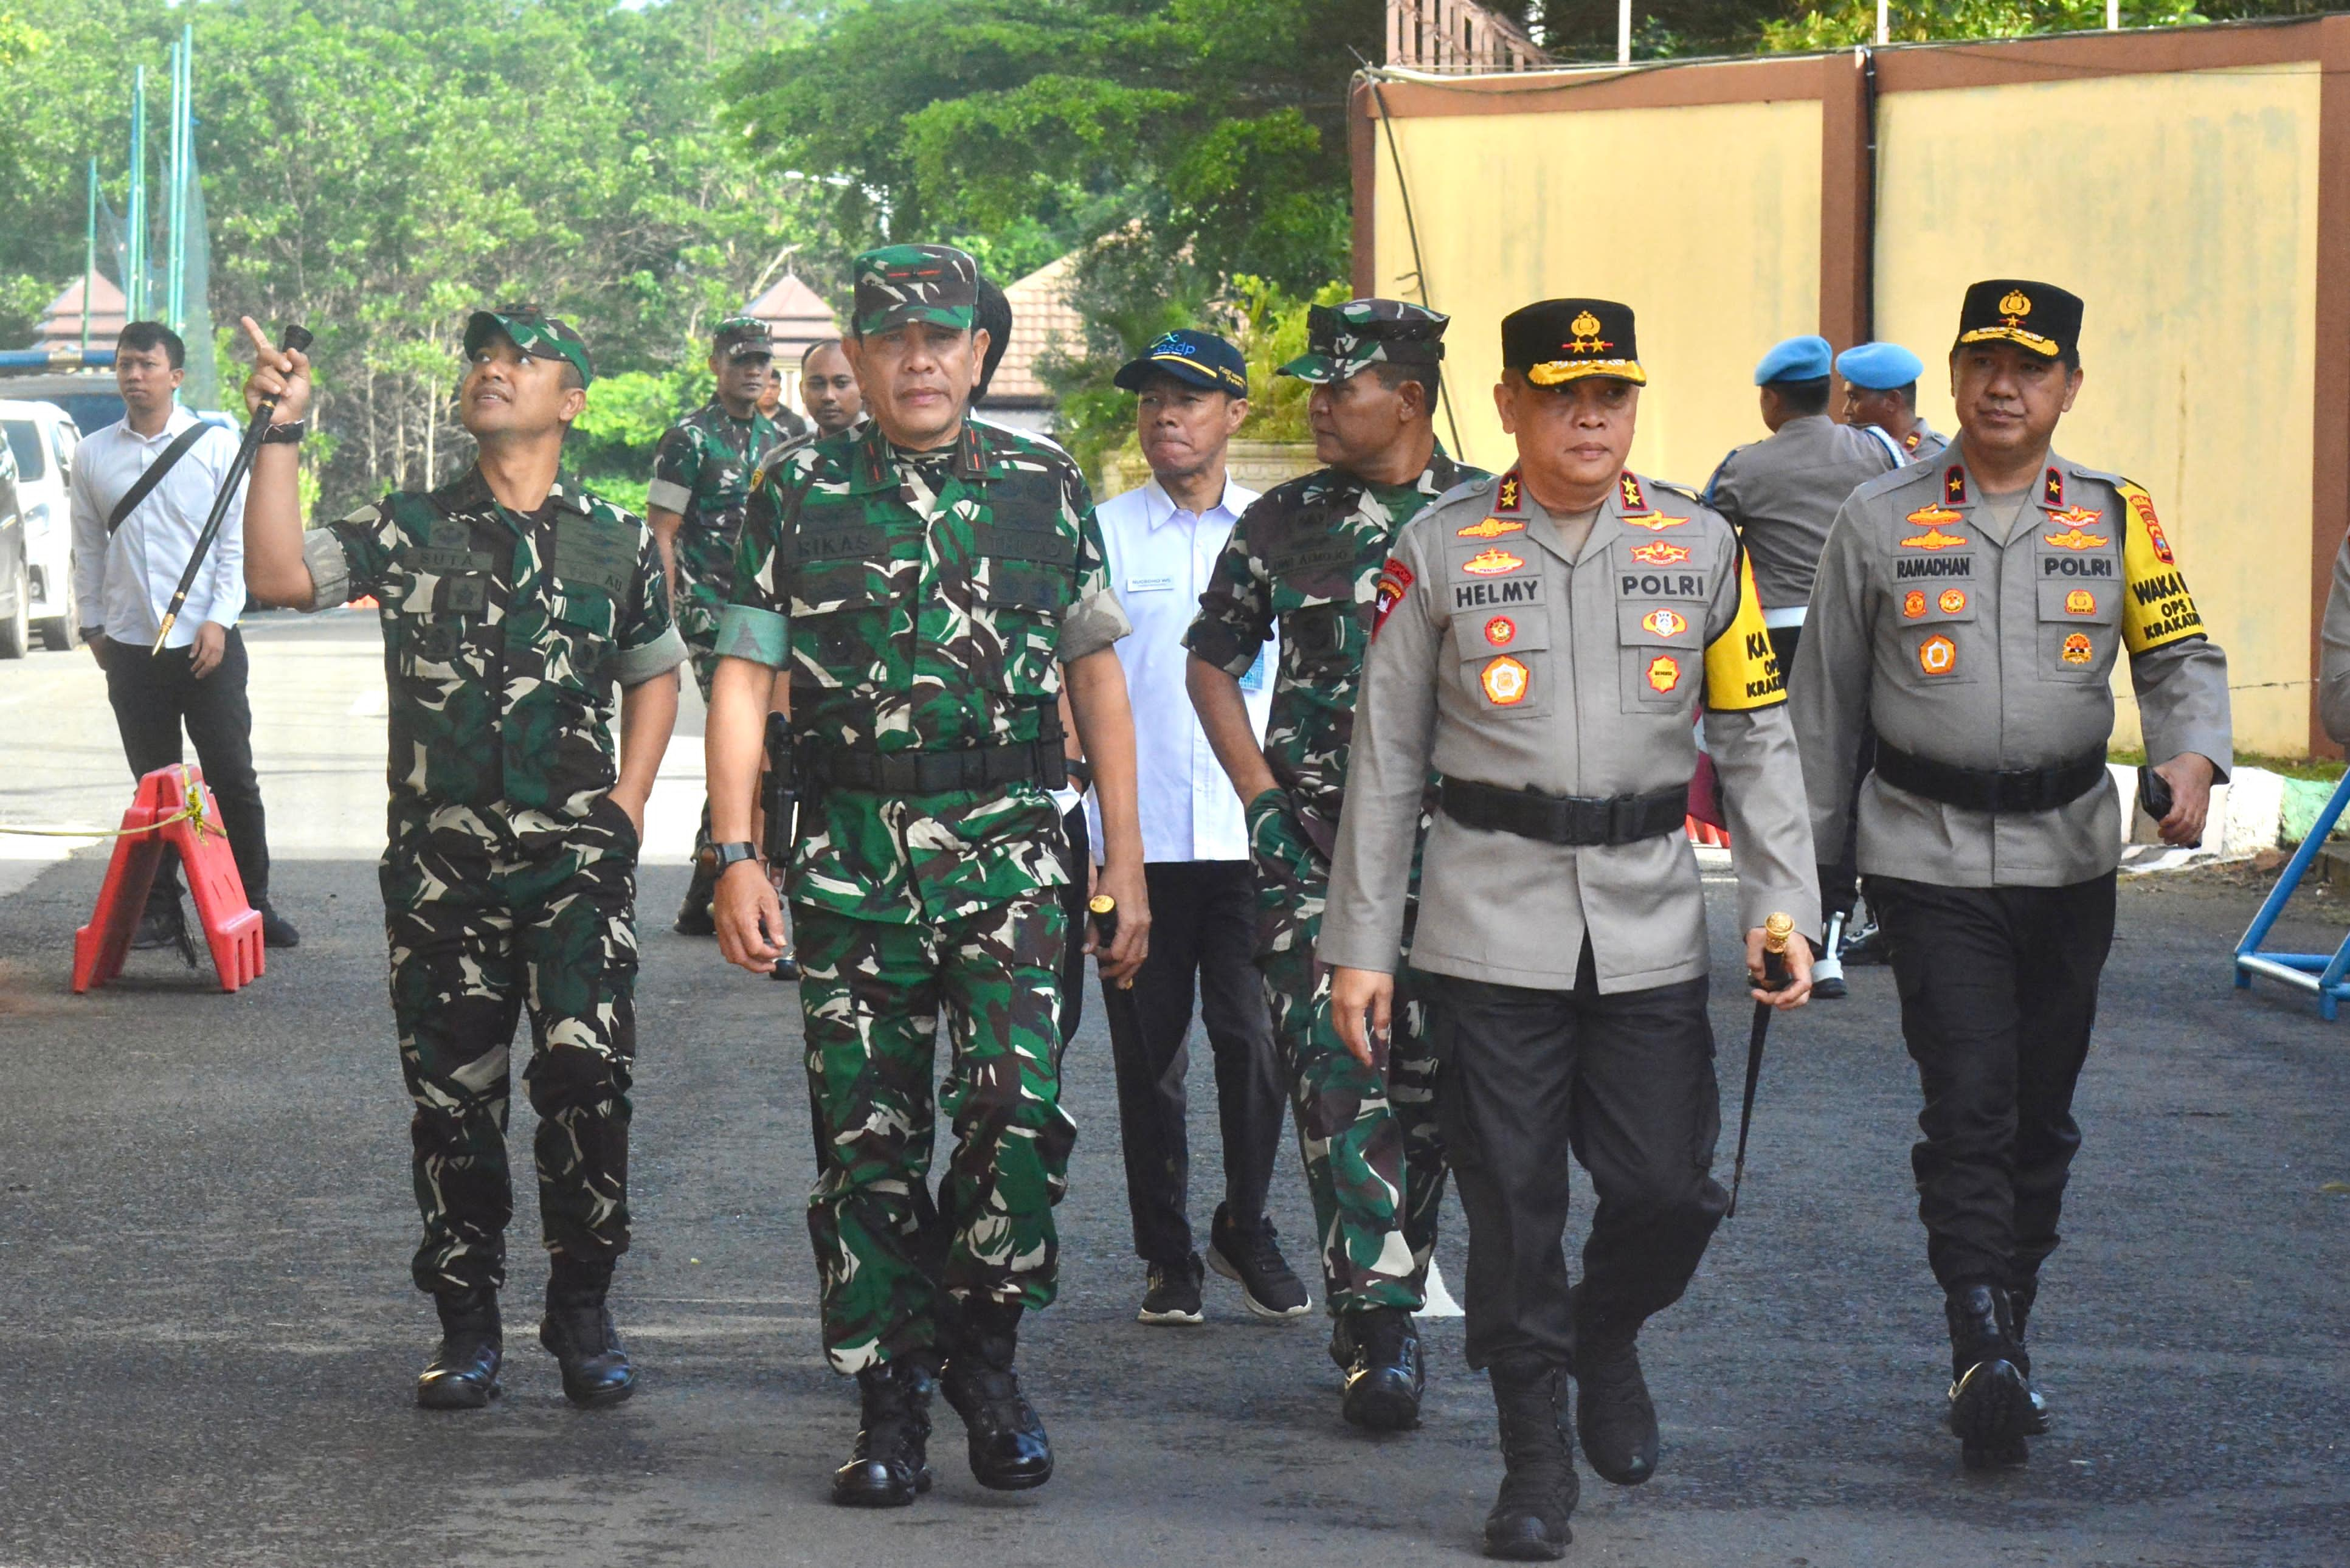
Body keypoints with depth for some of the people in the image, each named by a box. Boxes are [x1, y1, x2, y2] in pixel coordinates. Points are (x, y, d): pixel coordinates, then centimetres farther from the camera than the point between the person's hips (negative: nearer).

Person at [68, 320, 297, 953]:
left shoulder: (216, 445, -2)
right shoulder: (93, 455, 5)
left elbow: (237, 540, -2)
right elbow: (89, 549, 13)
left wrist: (218, 621, -10)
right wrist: (92, 625, 12)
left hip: (208, 641, -2)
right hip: (131, 643, 2)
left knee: (233, 779, 1)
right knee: (155, 784, 8)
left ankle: (252, 903, 10)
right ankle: (161, 910, 14)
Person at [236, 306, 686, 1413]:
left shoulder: (614, 545, 8)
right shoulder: (409, 530, 5)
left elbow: (655, 671, 21)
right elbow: (279, 577, -10)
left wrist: (628, 801, 8)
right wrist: (282, 434, -14)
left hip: (578, 861, 0)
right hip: (441, 857, 1)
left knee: (587, 1077, -11)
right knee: (453, 1096, 4)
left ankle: (582, 1315, 4)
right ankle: (466, 1325, 16)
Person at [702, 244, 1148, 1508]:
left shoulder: (1044, 490, 9)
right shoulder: (799, 498, 6)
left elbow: (1097, 678, 12)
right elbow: (741, 679, 4)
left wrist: (1125, 864, 8)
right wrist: (735, 856, -5)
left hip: (1007, 848, 0)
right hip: (850, 861, 0)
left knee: (1015, 1105, -14)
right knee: (865, 1134, 2)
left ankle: (981, 1349, 8)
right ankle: (890, 1399, 13)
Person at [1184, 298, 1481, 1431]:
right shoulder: (1283, 522, 6)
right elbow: (1212, 661, 14)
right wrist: (1260, 794, 3)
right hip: (1312, 840, 0)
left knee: (1431, 1079, 5)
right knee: (1335, 1072, -10)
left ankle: (1396, 1282, 21)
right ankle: (1379, 1334, -11)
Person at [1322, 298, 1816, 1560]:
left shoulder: (1702, 547, 6)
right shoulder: (1439, 553, 1)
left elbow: (1757, 740, 9)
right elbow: (1385, 759, 4)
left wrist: (1780, 909, 0)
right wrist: (1359, 944, 2)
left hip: (1651, 925, 2)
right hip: (1491, 924, -1)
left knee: (1668, 1190, -1)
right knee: (1512, 1203, 1)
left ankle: (1608, 1336, 31)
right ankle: (1534, 1457, 16)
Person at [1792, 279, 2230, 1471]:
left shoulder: (2116, 519, 4)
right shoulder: (1880, 521, 1)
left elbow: (2181, 656, 5)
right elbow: (1825, 699, 7)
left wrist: (2192, 755, -17)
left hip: (2068, 857, 2)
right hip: (1928, 856, -2)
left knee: (2041, 1114, 10)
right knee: (1968, 1104, -14)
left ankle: (2005, 1331, 25)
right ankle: (1984, 1350, -18)